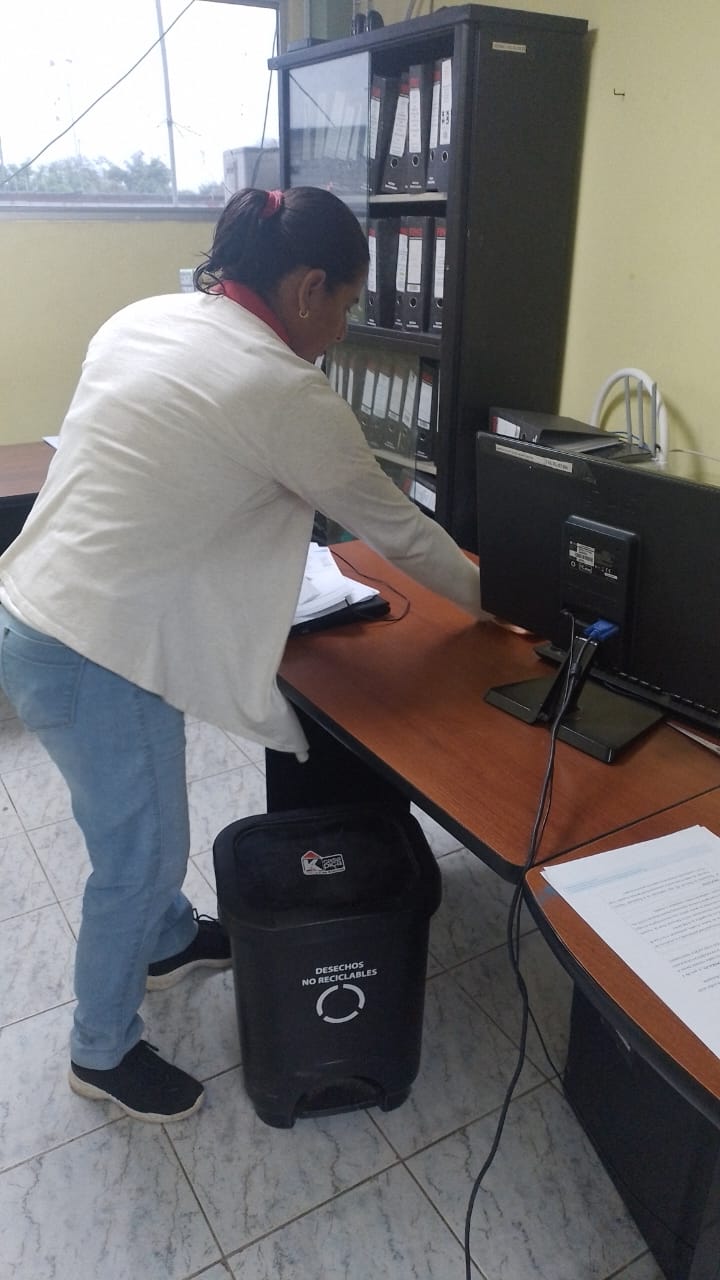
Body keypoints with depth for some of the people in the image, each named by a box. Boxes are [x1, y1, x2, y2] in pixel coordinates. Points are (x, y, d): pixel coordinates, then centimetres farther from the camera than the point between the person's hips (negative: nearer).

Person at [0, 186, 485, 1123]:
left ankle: (169, 941, 54)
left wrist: (239, 597, 20)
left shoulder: (140, 319, 7)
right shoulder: (286, 392, -17)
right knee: (142, 852, 12)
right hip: (90, 655, -9)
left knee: (141, 819, 28)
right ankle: (102, 1052, 36)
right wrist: (487, 599, 11)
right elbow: (394, 527, -6)